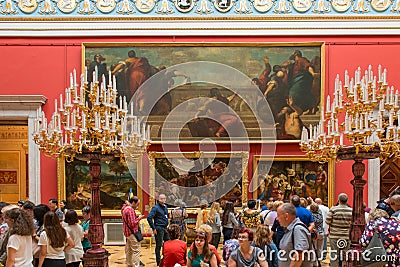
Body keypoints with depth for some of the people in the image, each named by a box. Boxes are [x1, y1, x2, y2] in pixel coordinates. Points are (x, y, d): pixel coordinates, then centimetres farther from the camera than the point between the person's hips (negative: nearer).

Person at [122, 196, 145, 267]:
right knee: (136, 250, -8)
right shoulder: (130, 210, -19)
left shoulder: (125, 208, 11)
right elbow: (132, 224, -22)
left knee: (129, 250, 16)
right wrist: (139, 218, -11)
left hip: (127, 232, 10)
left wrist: (137, 217, 12)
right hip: (132, 232, -10)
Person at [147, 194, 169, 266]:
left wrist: (167, 225, 12)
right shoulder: (156, 207, -11)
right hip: (159, 228, -7)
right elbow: (149, 218, -18)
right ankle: (158, 262, 11)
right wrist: (154, 228, -16)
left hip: (165, 228, 7)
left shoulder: (165, 207, 11)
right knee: (159, 246, 1)